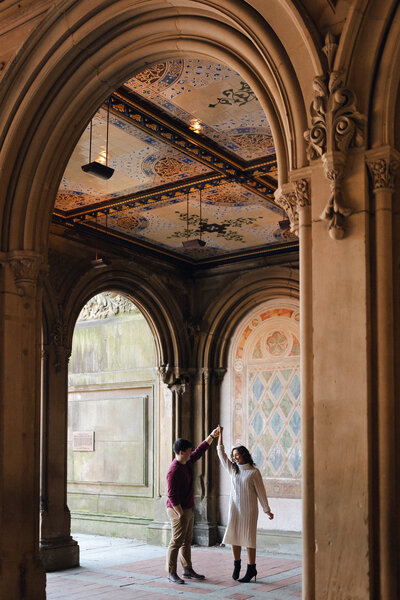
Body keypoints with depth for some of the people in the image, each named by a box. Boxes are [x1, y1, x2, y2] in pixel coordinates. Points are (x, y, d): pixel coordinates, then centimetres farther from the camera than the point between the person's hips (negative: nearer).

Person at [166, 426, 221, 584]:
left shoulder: (186, 463, 6)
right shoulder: (174, 471, -22)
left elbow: (200, 451, 21)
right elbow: (172, 496, -22)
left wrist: (212, 436, 19)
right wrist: (181, 514, -20)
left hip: (188, 510, 10)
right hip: (178, 511, -10)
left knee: (187, 541, 15)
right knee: (176, 542, -3)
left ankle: (188, 570, 23)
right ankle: (171, 573, 5)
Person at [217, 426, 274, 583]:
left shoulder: (254, 472, -5)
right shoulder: (232, 469, 9)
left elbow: (261, 492, -2)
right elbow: (221, 452, 10)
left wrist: (267, 510, 0)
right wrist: (220, 434, 6)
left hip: (249, 509, -4)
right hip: (234, 507, 5)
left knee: (248, 538, -3)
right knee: (234, 536, 5)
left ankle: (251, 568, 5)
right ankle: (237, 565, 21)